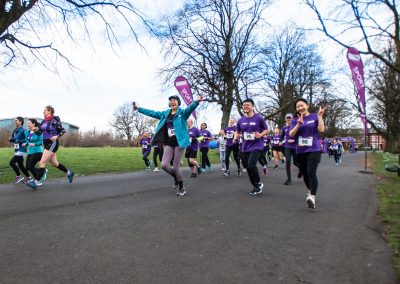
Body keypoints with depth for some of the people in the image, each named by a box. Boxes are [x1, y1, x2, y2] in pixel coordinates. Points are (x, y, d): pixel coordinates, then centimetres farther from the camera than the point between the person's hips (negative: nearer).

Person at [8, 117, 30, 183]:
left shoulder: (23, 130, -14)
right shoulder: (15, 130, 10)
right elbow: (14, 139, 19)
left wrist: (19, 141, -23)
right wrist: (11, 139, -1)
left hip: (21, 150, -9)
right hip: (16, 150, 9)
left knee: (12, 162, -12)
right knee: (20, 165, 11)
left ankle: (18, 176, 2)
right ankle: (28, 177, 22)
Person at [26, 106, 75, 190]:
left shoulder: (54, 120, -11)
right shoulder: (43, 121, 10)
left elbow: (63, 130, -8)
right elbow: (39, 132, 11)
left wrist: (57, 136, -22)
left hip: (53, 143, -8)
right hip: (46, 144, 8)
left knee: (42, 163, -11)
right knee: (54, 163, 14)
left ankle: (36, 182, -5)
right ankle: (69, 173, 30)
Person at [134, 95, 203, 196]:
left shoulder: (182, 113, -4)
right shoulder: (165, 114, 12)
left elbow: (190, 108, -25)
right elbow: (152, 113, 21)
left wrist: (196, 101, -47)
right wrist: (138, 108, 25)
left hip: (179, 142, -5)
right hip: (169, 143, 5)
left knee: (176, 166, -3)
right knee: (164, 165, -5)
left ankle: (182, 188, 19)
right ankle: (176, 178, 27)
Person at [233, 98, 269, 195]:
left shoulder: (259, 118, -7)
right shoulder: (241, 120, 6)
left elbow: (266, 130, 1)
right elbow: (238, 131, 19)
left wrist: (260, 135, -18)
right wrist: (235, 138, -1)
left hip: (256, 146, -6)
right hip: (245, 147, 6)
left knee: (251, 165, -22)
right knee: (248, 167, 9)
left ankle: (259, 183, 5)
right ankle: (256, 187, 27)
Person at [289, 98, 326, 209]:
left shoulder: (315, 117, 1)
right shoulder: (295, 120, 6)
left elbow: (321, 129, -10)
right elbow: (291, 134, -5)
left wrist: (320, 116, -15)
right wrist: (298, 124, -18)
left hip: (314, 150, -4)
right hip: (300, 152, 4)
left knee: (311, 173, -20)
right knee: (305, 174, 14)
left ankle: (312, 197, -23)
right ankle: (311, 191, 38)